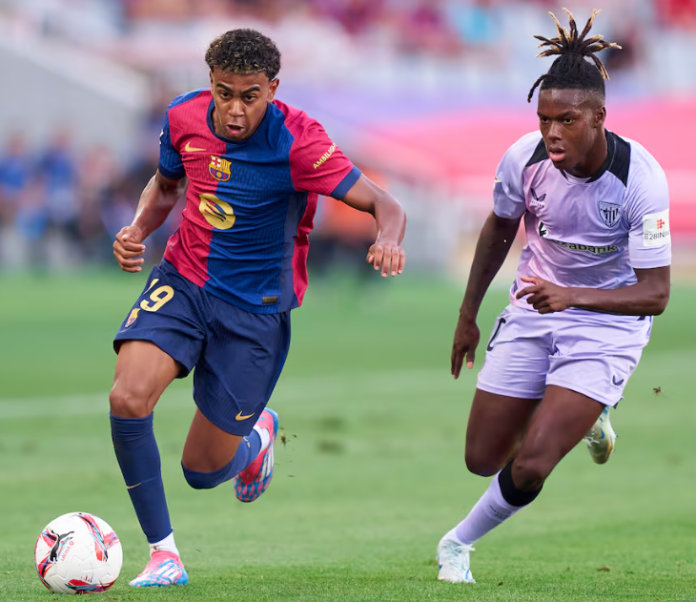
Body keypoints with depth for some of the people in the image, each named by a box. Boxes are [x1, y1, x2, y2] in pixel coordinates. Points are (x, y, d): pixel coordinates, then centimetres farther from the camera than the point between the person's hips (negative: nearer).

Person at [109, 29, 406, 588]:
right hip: (182, 283, 3)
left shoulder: (296, 142, -22)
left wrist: (388, 240, -50)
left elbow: (385, 205, -26)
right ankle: (164, 556, -10)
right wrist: (138, 229, -6)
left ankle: (258, 435, 41)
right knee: (128, 398, -25)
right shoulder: (184, 117, -7)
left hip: (255, 311, -3)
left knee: (203, 471, 3)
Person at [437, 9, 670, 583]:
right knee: (482, 459, 5)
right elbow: (500, 229, 8)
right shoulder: (524, 158, -14)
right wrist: (468, 314, 15)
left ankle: (458, 545, 12)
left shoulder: (641, 178, -25)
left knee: (530, 467, -18)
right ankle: (576, 415, 37)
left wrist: (572, 297, -40)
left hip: (609, 320, -4)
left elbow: (654, 293, -25)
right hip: (532, 310, 4)